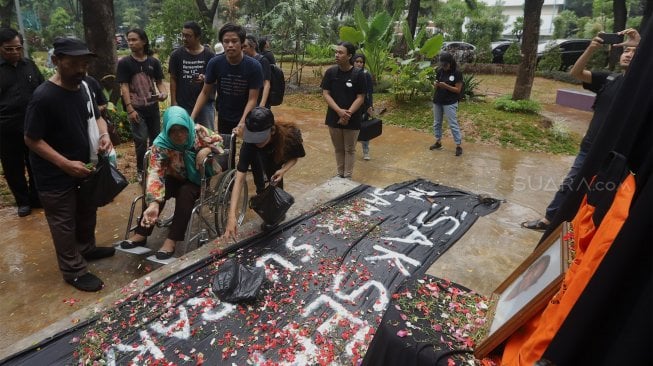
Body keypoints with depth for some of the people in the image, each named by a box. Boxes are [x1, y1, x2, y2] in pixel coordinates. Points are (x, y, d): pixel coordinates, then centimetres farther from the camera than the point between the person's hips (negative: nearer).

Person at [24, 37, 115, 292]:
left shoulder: (84, 87, -1)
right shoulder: (44, 97, -23)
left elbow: (95, 116, 13)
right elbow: (31, 139, -19)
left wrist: (104, 134, -9)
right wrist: (66, 164, -26)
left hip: (84, 166, 7)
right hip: (56, 175, -7)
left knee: (87, 213, 24)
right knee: (64, 223, 7)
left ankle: (87, 248, 46)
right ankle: (74, 271, 22)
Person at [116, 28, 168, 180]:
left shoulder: (154, 62, 4)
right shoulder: (124, 62, -4)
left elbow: (159, 82, 8)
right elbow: (124, 87, -8)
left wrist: (163, 93, -15)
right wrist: (129, 109, -15)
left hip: (153, 107, 4)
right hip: (136, 109, -3)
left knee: (156, 138, 13)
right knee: (141, 139, -9)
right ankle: (141, 170, 8)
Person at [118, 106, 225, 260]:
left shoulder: (199, 132, -22)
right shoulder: (161, 144, -24)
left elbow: (219, 141, -6)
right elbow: (155, 174, -34)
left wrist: (207, 150, -29)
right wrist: (153, 204, -48)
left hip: (199, 179, -1)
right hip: (177, 178, 1)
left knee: (185, 193, -31)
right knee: (158, 190, -26)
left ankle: (172, 240, -27)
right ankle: (141, 235, -12)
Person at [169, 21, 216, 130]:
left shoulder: (209, 55, -1)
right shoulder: (177, 54, 3)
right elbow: (173, 79, 5)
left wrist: (204, 78, -19)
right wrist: (173, 102, -1)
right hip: (183, 105, 1)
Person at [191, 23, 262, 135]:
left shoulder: (254, 66, -17)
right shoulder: (215, 63, -12)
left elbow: (252, 99, -18)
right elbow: (205, 93, -4)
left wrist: (242, 124, -32)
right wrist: (192, 117, -15)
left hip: (246, 119, -2)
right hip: (223, 119, 2)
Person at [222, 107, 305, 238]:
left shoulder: (289, 135, -43)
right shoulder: (249, 142, -41)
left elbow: (295, 157, -20)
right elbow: (239, 178, -44)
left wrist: (283, 170, -42)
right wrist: (232, 215, -52)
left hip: (283, 155, -1)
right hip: (267, 156, 1)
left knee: (275, 176, -18)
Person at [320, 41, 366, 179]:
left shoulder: (358, 74, -10)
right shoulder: (330, 72, -4)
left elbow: (360, 98, -8)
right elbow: (325, 94, -5)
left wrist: (348, 114, -19)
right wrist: (339, 111, -19)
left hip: (352, 119, -2)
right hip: (334, 118, 2)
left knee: (350, 149, 9)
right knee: (338, 148, 15)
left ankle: (348, 177, 22)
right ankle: (340, 174, 30)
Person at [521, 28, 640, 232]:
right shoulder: (608, 79, 6)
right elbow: (575, 73, -5)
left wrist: (640, 46, -32)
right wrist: (591, 49, -21)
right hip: (589, 148, 4)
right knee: (568, 186, 13)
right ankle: (548, 220, 25)